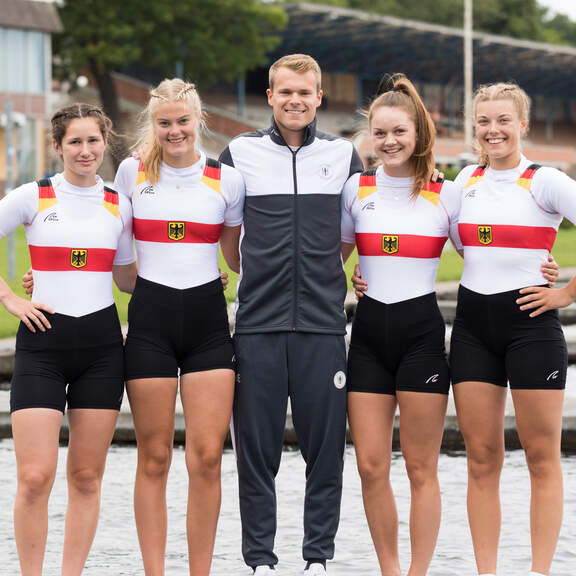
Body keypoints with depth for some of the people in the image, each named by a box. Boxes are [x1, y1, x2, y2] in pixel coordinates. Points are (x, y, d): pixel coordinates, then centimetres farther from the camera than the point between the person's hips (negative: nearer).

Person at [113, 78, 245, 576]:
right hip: (150, 316, 0)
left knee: (207, 456, -6)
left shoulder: (227, 180, 5)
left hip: (208, 318, 0)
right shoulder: (133, 173, 5)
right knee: (154, 458, 1)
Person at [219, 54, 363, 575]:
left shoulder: (344, 155, 8)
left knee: (325, 443, 2)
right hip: (258, 321, 0)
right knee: (257, 446, 2)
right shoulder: (240, 153, 5)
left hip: (323, 321, 1)